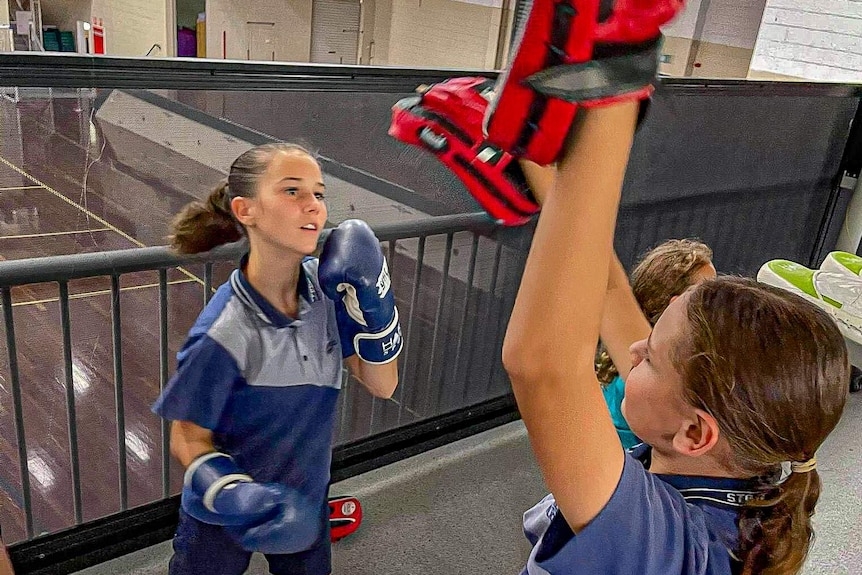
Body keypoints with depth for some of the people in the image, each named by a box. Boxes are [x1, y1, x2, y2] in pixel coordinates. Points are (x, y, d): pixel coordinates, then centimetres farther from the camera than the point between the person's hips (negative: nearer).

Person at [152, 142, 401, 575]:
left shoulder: (324, 286, -15)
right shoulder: (224, 333, -30)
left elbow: (382, 384, -10)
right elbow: (188, 440, -16)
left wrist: (371, 295, -23)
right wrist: (238, 497, -34)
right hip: (222, 514, -4)